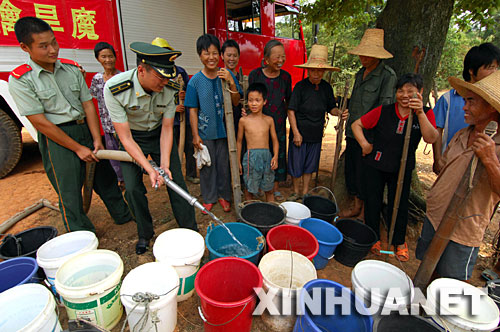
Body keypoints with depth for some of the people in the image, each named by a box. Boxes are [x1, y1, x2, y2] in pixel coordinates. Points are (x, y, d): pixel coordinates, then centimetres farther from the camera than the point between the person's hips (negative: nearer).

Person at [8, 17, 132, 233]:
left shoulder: (72, 68, 3)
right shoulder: (20, 80, -9)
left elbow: (87, 104, 2)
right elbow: (39, 122, -13)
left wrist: (96, 139, -6)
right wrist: (78, 148, -14)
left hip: (85, 129, 5)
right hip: (56, 138, -4)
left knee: (105, 176, 15)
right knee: (69, 192, 1)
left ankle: (123, 215, 35)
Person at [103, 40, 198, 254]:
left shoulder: (169, 89, -23)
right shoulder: (114, 89, -29)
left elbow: (167, 129, -13)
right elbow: (126, 138, -25)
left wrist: (164, 164, -22)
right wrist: (150, 169, -31)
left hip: (160, 134, 1)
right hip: (132, 138, -1)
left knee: (176, 182, -3)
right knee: (133, 188, -5)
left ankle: (190, 231, 13)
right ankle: (145, 234, 20)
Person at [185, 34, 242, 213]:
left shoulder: (227, 75, -3)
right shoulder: (195, 80, -6)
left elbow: (236, 102, -5)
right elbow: (193, 110, -3)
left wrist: (231, 82, -20)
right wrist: (195, 135, -6)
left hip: (224, 130, 1)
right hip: (205, 131, -1)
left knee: (224, 164, 12)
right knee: (207, 165, 11)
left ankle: (224, 195, 32)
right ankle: (209, 198, 30)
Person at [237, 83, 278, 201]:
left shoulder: (269, 120, 3)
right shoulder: (244, 120, -1)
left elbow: (275, 140, 8)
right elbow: (239, 141, 6)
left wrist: (275, 156, -7)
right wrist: (238, 161, 6)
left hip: (267, 156, 2)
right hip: (250, 156, -1)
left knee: (269, 189, 13)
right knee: (249, 188, 9)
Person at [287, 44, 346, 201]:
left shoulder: (326, 87, 3)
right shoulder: (300, 86, -11)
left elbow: (331, 108, 10)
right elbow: (291, 110, -12)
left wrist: (339, 112, -13)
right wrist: (296, 133, -15)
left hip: (316, 134, 4)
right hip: (299, 132, -4)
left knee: (310, 164, 15)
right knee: (296, 164, 6)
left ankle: (305, 192, 31)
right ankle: (296, 191, 27)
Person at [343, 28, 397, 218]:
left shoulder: (387, 75, -9)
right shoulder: (360, 73, 15)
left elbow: (385, 107, -14)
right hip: (353, 132, 8)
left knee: (364, 174, 1)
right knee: (352, 171, 14)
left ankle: (364, 212, 18)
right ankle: (356, 206, 31)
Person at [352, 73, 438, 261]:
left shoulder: (425, 114, -3)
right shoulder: (383, 112, -7)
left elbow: (431, 138, -20)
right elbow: (357, 124, 0)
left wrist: (420, 113, -30)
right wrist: (364, 144, -12)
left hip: (402, 168, 1)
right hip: (375, 165, 0)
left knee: (399, 205, 11)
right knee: (373, 202, 10)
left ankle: (399, 241, 34)